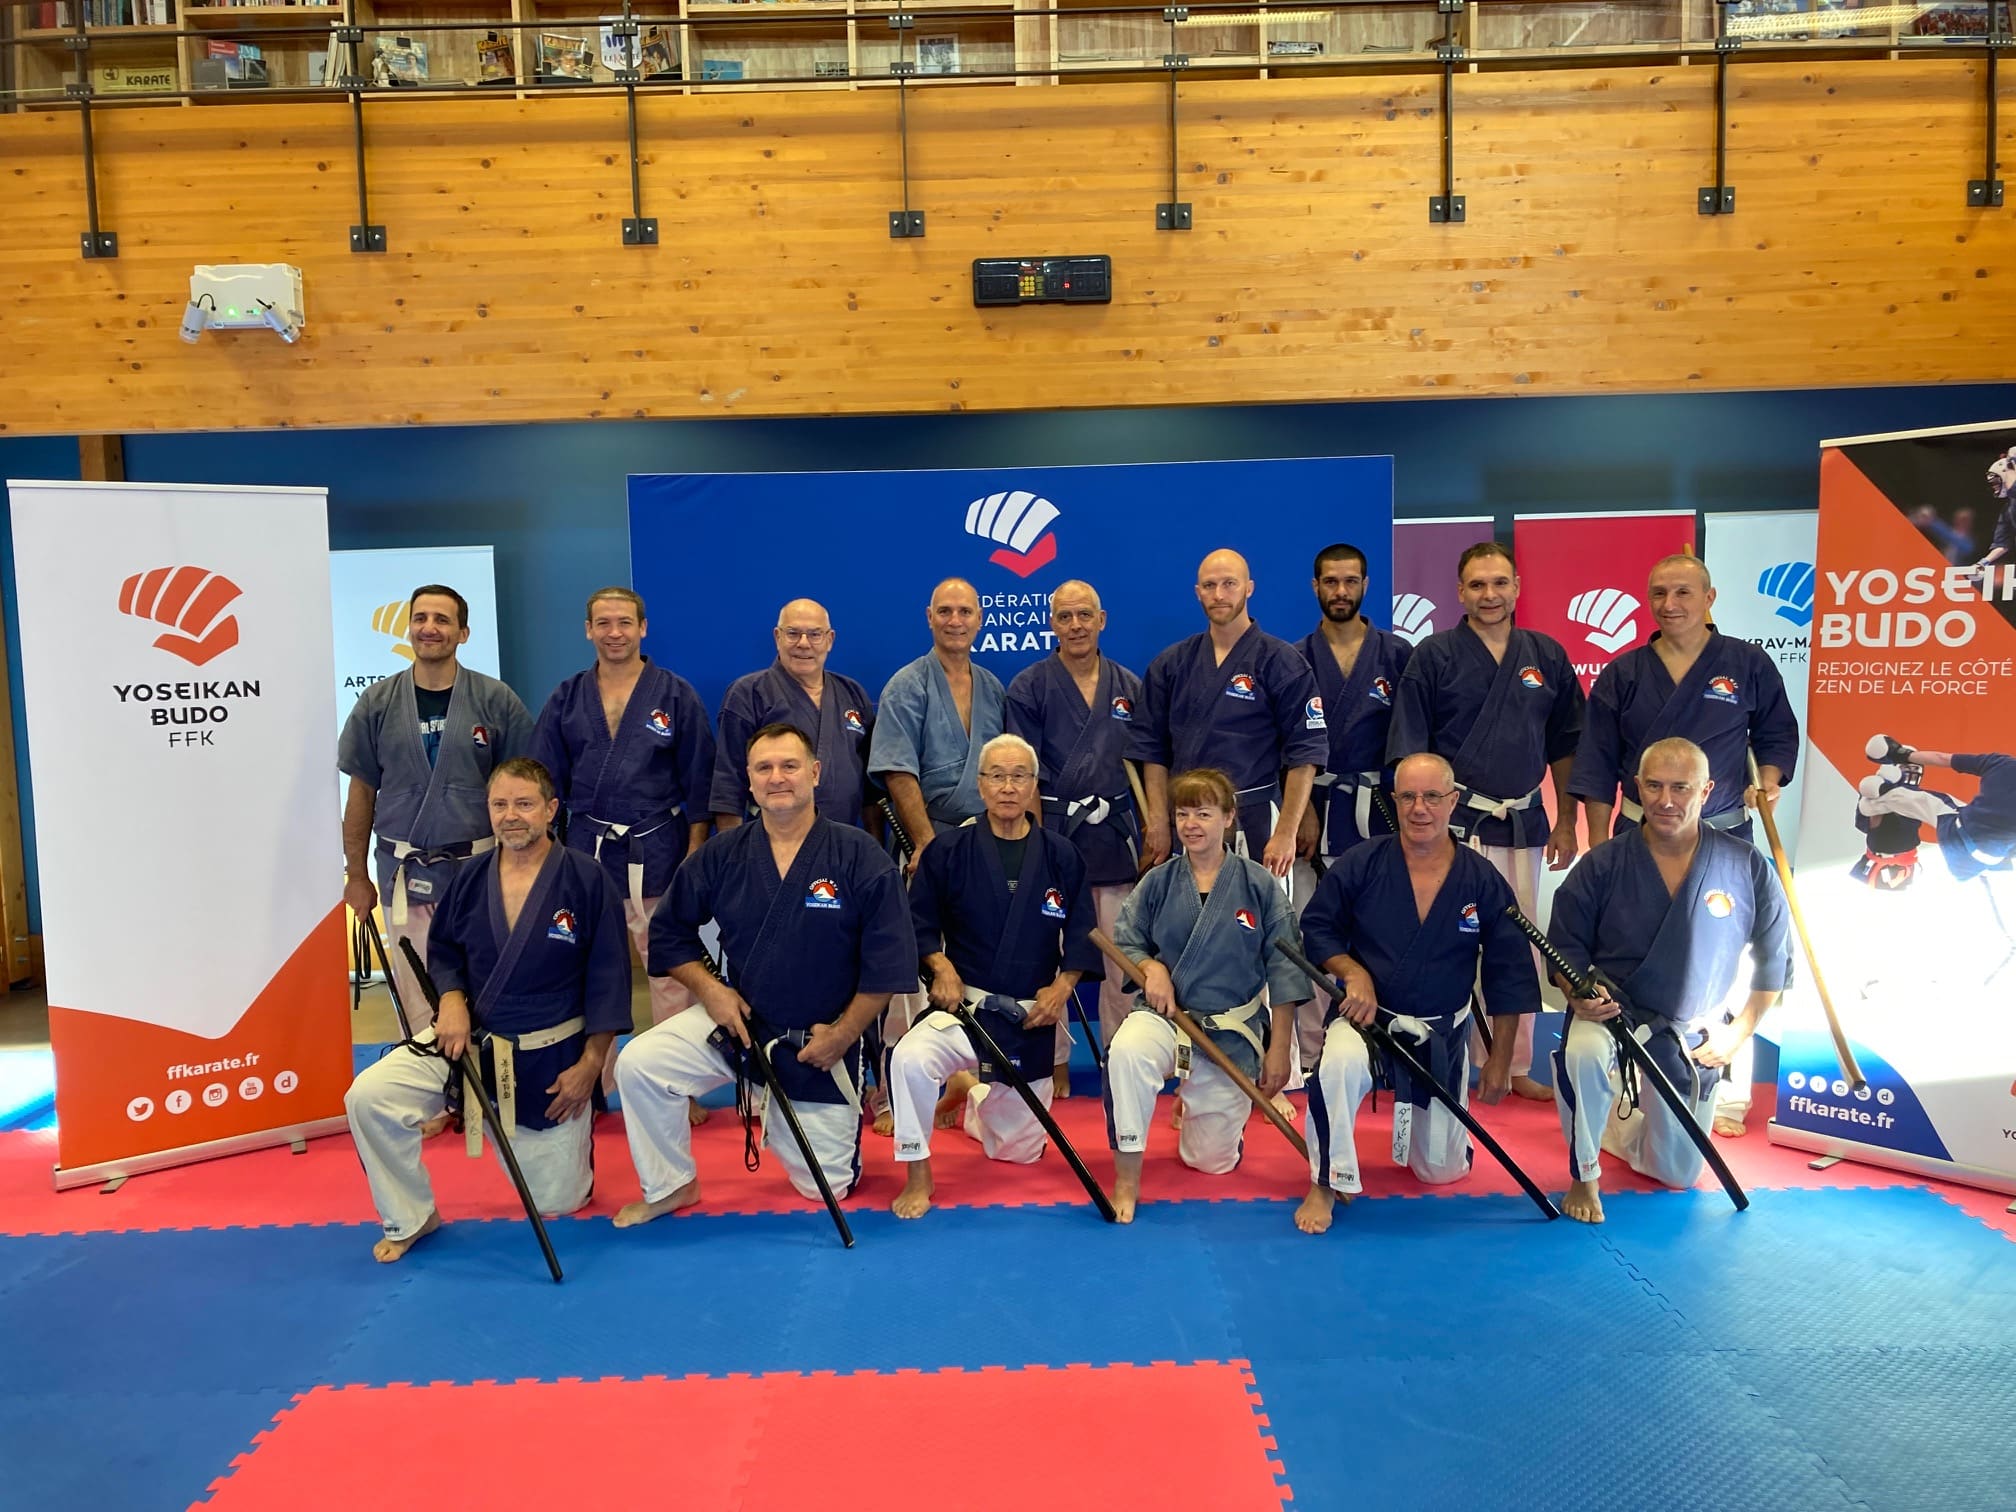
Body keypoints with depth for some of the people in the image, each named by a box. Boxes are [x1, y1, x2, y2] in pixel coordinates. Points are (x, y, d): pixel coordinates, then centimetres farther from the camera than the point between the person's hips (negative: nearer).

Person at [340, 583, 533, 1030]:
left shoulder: (496, 700, -1)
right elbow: (362, 793, 7)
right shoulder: (377, 703, 3)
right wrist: (357, 876, 6)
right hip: (404, 872, 1)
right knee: (415, 997, 5)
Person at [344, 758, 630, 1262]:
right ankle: (410, 1219, 4)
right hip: (469, 1039, 3)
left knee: (559, 1201, 4)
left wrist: (590, 1065, -12)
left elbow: (608, 979, -9)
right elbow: (442, 952, 11)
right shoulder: (470, 879, -1)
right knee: (368, 1096, -20)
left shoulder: (586, 881, -12)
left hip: (553, 1056, -3)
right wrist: (451, 999, -11)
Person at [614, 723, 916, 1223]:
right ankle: (670, 1186, 4)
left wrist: (842, 1036, -13)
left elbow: (889, 961, -13)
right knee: (637, 1064, -20)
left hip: (821, 1040, -2)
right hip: (737, 1022, 2)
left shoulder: (860, 858, -14)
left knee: (828, 1187, 5)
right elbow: (669, 930, 7)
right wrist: (708, 988, -8)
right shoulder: (720, 855, -5)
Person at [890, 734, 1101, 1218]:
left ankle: (967, 1089, 46)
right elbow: (918, 921, 2)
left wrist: (1061, 987, -10)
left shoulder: (1061, 856, 1)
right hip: (964, 1006, -2)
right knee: (909, 1060, -35)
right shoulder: (949, 851, -4)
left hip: (1032, 1019, 2)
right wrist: (941, 965, -15)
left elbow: (1083, 934, 4)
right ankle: (917, 1176, -11)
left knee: (1020, 1150, 13)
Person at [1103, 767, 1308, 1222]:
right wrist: (1151, 966, -14)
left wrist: (1278, 1049, -2)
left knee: (1212, 1160, 6)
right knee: (1126, 1050, -37)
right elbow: (1124, 943, 9)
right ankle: (1126, 1177, -20)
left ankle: (1198, 1104, 44)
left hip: (1233, 1032, 0)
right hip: (1167, 1015, 0)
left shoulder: (1259, 885, -5)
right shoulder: (1157, 882, -1)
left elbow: (1283, 969, -1)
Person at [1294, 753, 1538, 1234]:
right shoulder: (1361, 863, -10)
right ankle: (1326, 1184, -16)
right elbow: (1315, 926, 0)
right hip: (1368, 1015, -2)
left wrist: (1500, 1060, 2)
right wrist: (1352, 971, -19)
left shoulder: (1484, 881, -6)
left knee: (1443, 1169, 10)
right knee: (1340, 1064, -39)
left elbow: (1508, 975, 1)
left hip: (1443, 1033, 2)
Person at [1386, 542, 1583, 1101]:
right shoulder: (1433, 656, -3)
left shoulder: (1546, 656, 7)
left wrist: (1566, 822, 11)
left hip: (1524, 824, 4)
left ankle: (1516, 1067, 25)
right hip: (1455, 823, -4)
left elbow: (1564, 746, 13)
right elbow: (1408, 750, -3)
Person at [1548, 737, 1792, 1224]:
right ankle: (1584, 1177, -14)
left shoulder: (1747, 868, -9)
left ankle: (1619, 1121, 49)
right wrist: (1579, 993, -24)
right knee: (1581, 1053, -39)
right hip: (1613, 1014, -2)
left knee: (1678, 1173, 14)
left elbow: (1774, 958, 3)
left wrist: (1739, 1030, -2)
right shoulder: (1602, 865, -12)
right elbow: (1565, 943, -5)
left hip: (1693, 1039, 2)